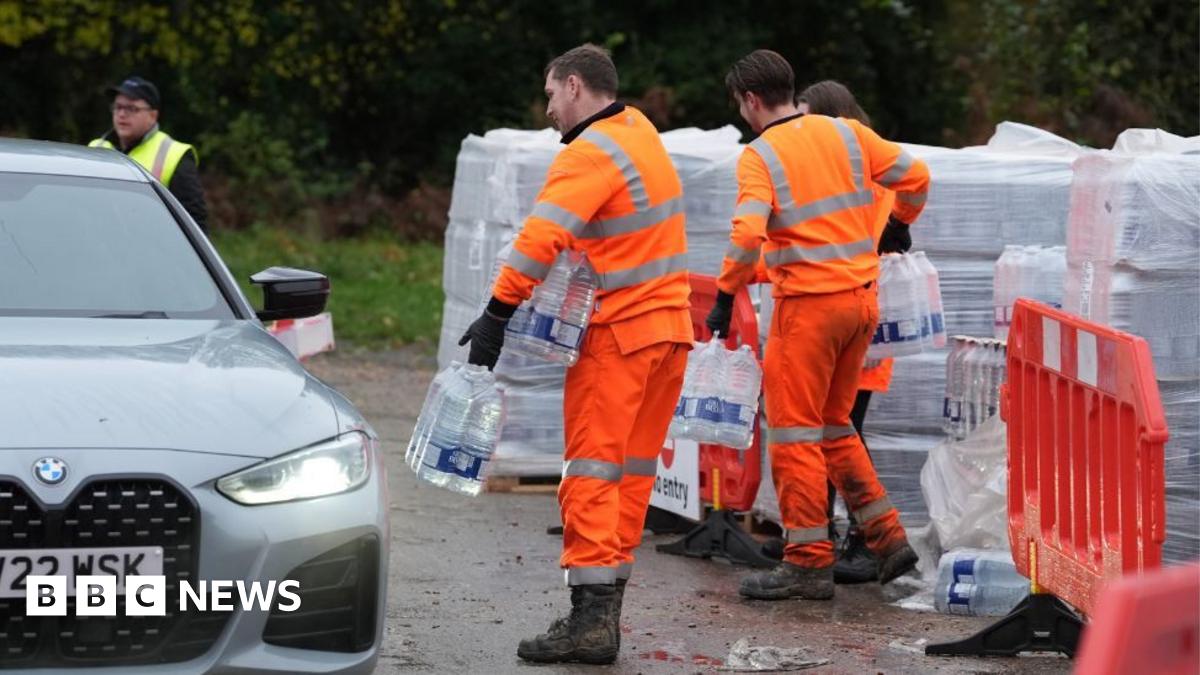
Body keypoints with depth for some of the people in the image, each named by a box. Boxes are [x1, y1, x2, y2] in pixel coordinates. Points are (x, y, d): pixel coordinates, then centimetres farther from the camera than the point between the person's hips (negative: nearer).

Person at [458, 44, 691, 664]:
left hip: (617, 333, -8)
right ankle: (605, 611, 13)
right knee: (633, 471, 10)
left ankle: (590, 616, -12)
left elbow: (542, 238, -26)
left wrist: (498, 311, -26)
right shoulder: (641, 131, 12)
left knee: (592, 469, -7)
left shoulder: (592, 154, -16)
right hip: (669, 326, 8)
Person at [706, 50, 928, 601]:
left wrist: (726, 295, -14)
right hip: (862, 296, 7)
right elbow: (915, 176, 7)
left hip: (808, 304, -7)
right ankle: (887, 538, 17)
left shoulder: (759, 156, -10)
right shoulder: (846, 134, 7)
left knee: (794, 430, 2)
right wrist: (898, 226, 26)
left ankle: (809, 563, 2)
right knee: (834, 425, 20)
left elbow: (748, 233, -23)